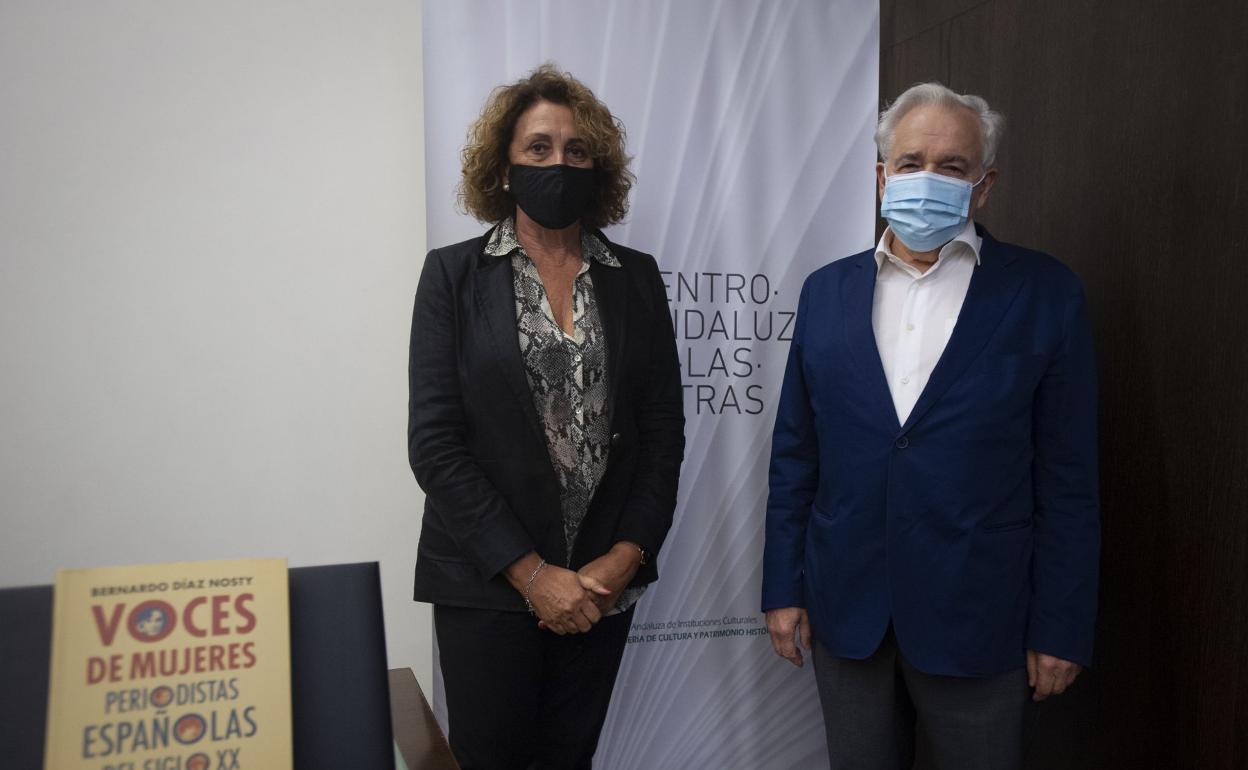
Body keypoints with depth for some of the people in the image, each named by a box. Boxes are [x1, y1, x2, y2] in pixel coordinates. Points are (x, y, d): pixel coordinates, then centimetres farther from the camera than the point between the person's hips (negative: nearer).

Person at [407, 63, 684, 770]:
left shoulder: (637, 277, 5)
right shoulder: (454, 274, -2)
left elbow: (664, 429, 4)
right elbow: (434, 442, -9)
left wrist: (626, 556, -7)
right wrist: (530, 572, -13)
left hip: (605, 580, 3)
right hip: (488, 580, -2)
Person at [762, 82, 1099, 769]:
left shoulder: (1043, 293, -4)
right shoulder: (826, 290, 3)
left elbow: (1068, 478, -4)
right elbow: (794, 455, 5)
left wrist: (1061, 630, -4)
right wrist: (784, 588, 3)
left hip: (976, 617, -2)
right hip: (845, 609, 3)